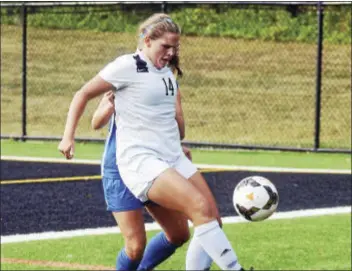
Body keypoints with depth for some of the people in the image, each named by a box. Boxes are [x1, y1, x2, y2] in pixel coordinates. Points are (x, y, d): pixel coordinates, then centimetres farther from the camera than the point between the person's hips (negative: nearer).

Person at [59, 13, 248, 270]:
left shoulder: (167, 72, 15)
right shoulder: (127, 66, -7)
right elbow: (83, 94, -2)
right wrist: (68, 136, -9)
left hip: (173, 158, 8)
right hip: (140, 160, -8)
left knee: (212, 217, -3)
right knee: (200, 207, -25)